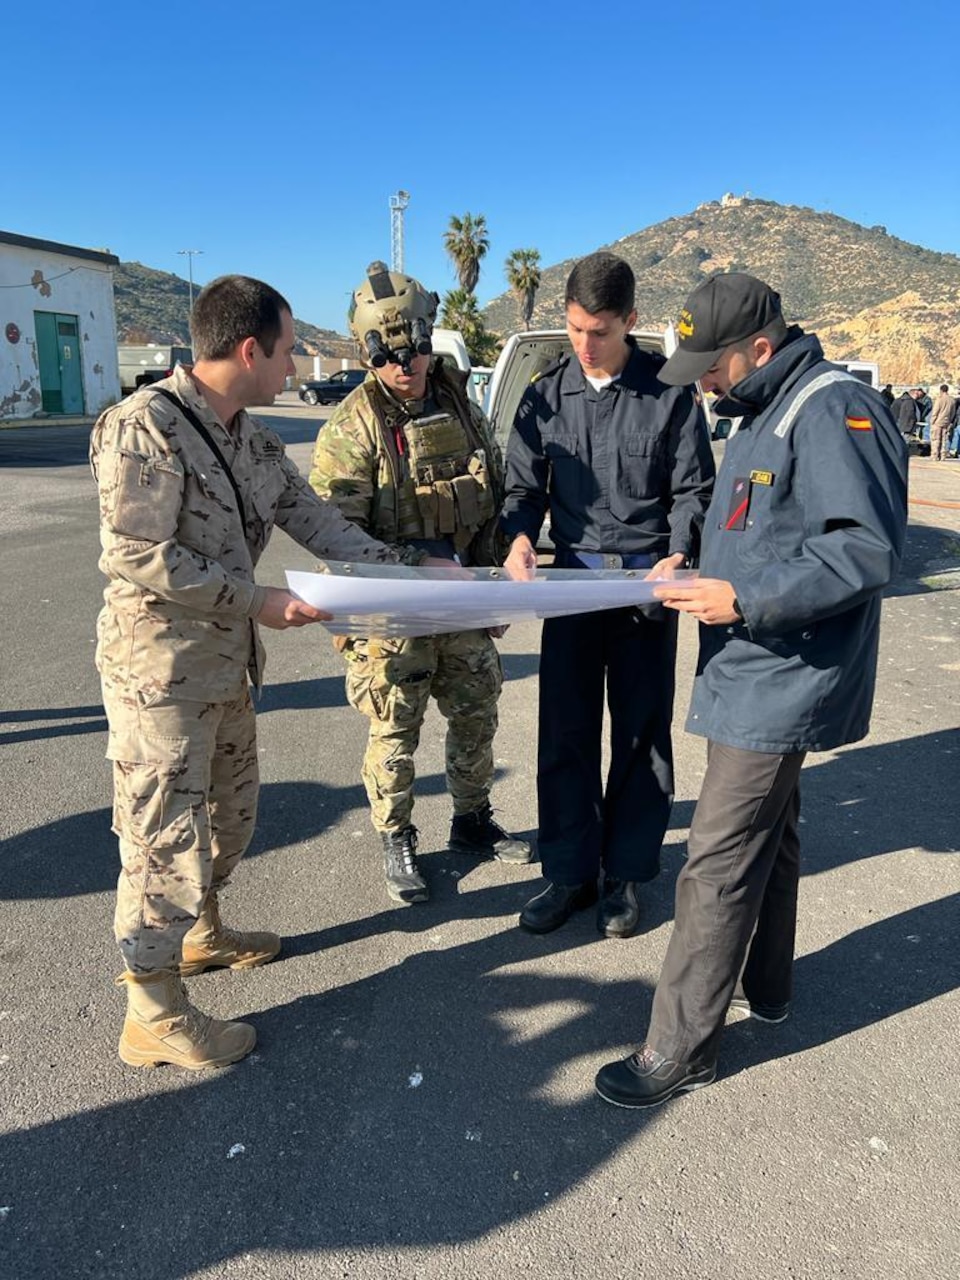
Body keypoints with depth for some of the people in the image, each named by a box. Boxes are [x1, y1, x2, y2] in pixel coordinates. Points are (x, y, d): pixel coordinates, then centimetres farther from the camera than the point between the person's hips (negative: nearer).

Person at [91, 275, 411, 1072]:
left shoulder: (252, 438, 8)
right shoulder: (145, 426, -19)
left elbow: (315, 519, 8)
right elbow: (135, 557, -23)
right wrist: (257, 601, -23)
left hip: (226, 662, 9)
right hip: (160, 667, -9)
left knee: (230, 810, 22)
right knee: (167, 833, 0)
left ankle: (200, 933, 46)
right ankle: (155, 1014, 17)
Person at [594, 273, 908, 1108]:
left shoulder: (834, 411, -18)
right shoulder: (766, 415, 14)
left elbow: (868, 549, -25)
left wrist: (746, 598, -27)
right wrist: (702, 578, 8)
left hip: (783, 685, -10)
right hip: (757, 674, 10)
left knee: (719, 863, -5)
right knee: (769, 834, 22)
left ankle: (682, 1047, 9)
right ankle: (762, 987, 40)